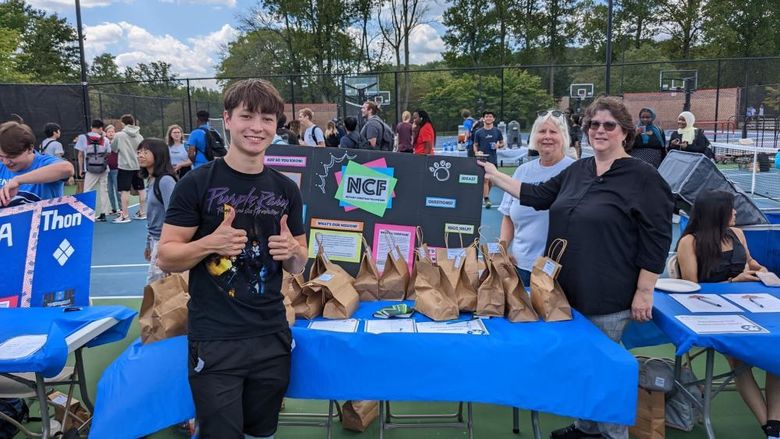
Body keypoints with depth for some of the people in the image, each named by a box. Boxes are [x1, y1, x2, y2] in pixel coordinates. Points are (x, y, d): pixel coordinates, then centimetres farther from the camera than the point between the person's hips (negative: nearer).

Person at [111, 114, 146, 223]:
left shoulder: (119, 135, -8)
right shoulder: (139, 136, 4)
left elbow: (113, 149, 5)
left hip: (125, 166, -5)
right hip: (138, 165, 5)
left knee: (125, 191, -2)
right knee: (141, 189, 12)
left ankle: (125, 215, -1)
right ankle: (142, 213, 20)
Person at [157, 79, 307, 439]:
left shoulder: (286, 189, 5)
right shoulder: (197, 183, -7)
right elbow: (165, 257, -6)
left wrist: (292, 251, -10)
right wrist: (211, 243, -23)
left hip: (272, 338, 4)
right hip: (215, 341, -4)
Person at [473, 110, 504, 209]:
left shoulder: (497, 131, 6)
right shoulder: (479, 132, 2)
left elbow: (502, 143, 13)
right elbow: (475, 145, 7)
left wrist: (498, 145, -9)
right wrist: (477, 152, -13)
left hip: (493, 159, 3)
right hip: (483, 159, -2)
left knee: (491, 180, 10)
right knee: (485, 179, -11)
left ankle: (485, 196, 29)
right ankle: (486, 200, -13)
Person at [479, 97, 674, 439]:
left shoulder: (643, 178, -11)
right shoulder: (577, 170, 9)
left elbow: (656, 239, -12)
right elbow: (538, 196, 13)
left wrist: (644, 292, -14)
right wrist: (493, 174, 11)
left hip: (608, 296, -7)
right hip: (569, 289, 7)